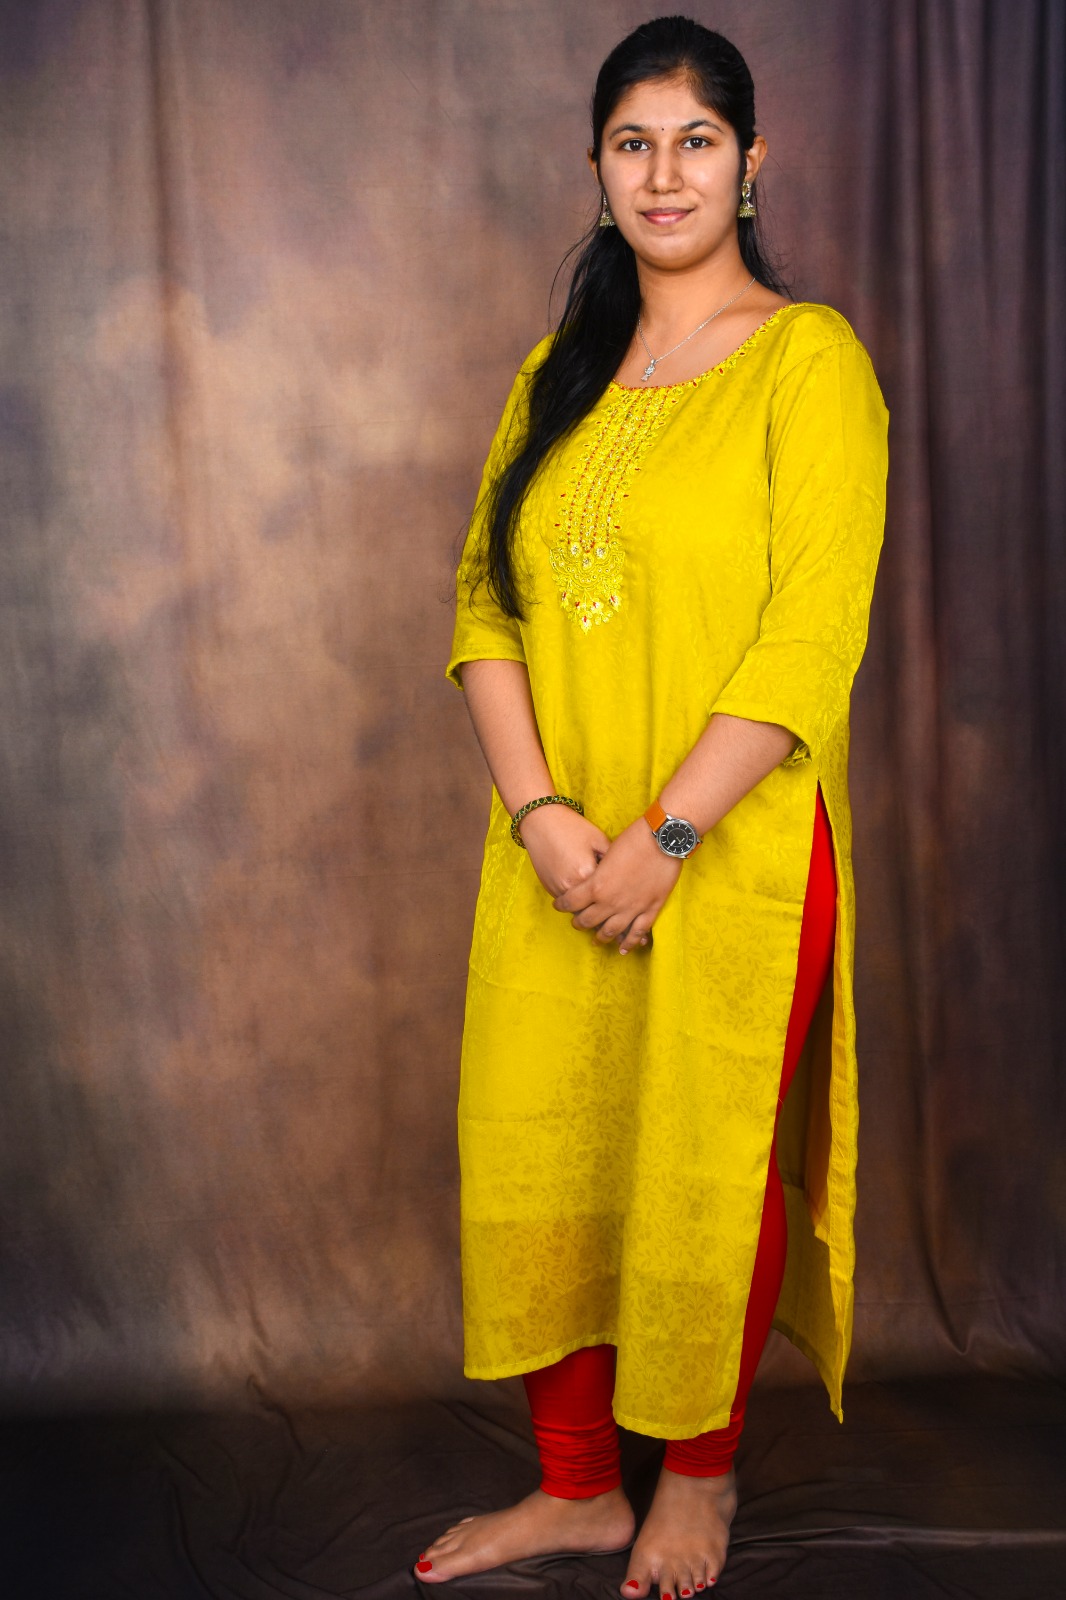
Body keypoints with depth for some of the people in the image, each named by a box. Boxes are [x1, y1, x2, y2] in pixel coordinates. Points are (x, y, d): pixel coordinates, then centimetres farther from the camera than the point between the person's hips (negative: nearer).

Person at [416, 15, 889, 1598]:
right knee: (536, 1166, 11)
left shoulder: (807, 358, -5)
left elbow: (812, 636, -13)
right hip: (556, 868, 5)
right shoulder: (560, 377, 13)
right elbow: (487, 599, 6)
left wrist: (662, 839, -16)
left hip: (733, 862, -5)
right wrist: (540, 811, -9)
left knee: (706, 1177, 7)